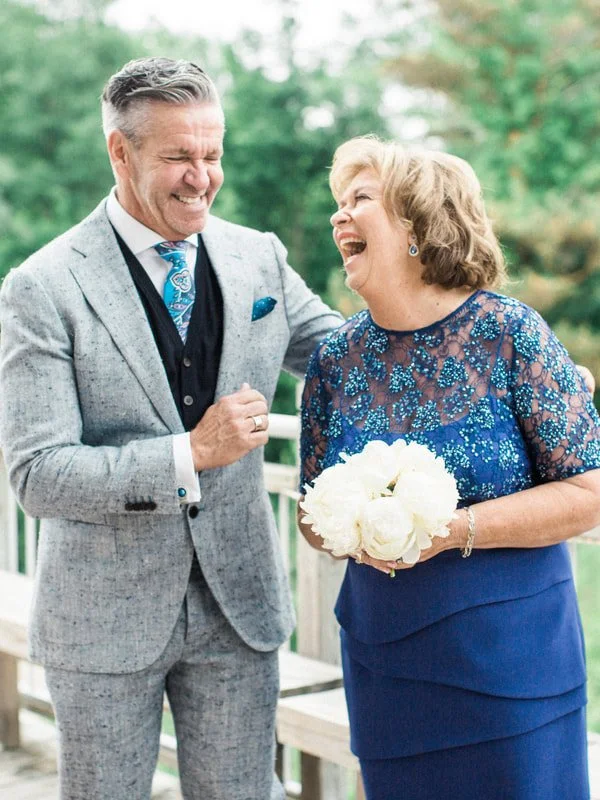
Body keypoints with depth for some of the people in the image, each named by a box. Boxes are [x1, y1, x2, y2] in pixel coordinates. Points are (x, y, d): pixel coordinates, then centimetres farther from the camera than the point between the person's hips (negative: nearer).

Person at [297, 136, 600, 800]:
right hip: (384, 662, 3)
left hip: (512, 654, -3)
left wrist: (453, 529, -19)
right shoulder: (336, 357, 2)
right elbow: (311, 514, 10)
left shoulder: (509, 333, -10)